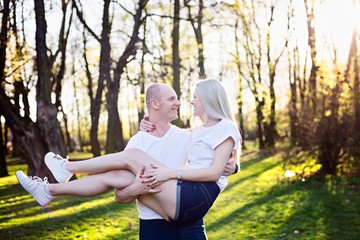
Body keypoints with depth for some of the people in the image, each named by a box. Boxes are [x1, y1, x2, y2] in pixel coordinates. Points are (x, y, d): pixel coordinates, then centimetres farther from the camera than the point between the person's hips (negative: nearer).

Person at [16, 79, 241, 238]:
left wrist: (171, 173, -18)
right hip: (183, 201, 8)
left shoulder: (226, 129, -1)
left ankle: (68, 168, 5)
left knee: (131, 156, -11)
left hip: (194, 199, -8)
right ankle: (49, 190, 6)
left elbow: (214, 173, -13)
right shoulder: (201, 131, 25)